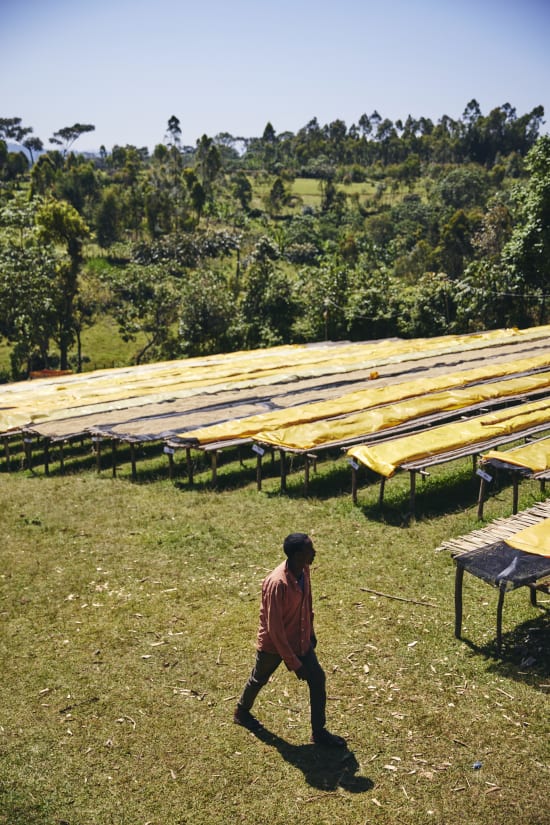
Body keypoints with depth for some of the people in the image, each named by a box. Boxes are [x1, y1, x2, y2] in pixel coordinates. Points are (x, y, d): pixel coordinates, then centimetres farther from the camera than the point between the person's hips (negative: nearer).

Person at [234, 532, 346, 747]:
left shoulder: (304, 570, -13)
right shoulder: (277, 583, -37)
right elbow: (274, 628, -31)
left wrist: (310, 631, 16)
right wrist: (293, 662, -24)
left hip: (300, 639, 6)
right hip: (273, 643, -6)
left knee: (317, 679, 4)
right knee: (259, 679, 19)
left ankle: (319, 732, 20)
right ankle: (241, 712, 48)